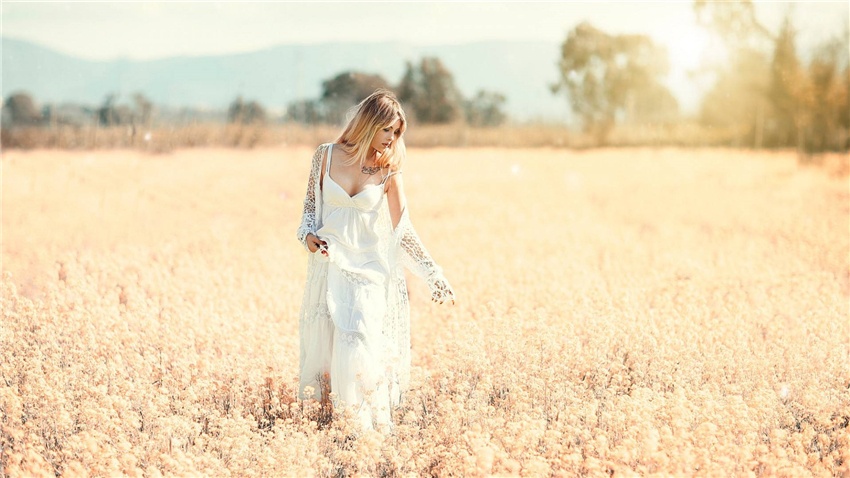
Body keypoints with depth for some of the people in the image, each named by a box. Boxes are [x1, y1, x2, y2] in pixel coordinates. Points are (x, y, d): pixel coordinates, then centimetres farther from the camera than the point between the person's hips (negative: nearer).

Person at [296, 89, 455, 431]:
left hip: (368, 270, -1)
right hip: (328, 265, 1)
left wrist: (434, 275, -1)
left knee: (360, 342, -13)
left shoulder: (388, 170, -2)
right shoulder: (326, 155, -1)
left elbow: (402, 229, 1)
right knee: (324, 342, 1)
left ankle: (371, 421, -4)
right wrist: (308, 235, -9)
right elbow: (310, 206, 11)